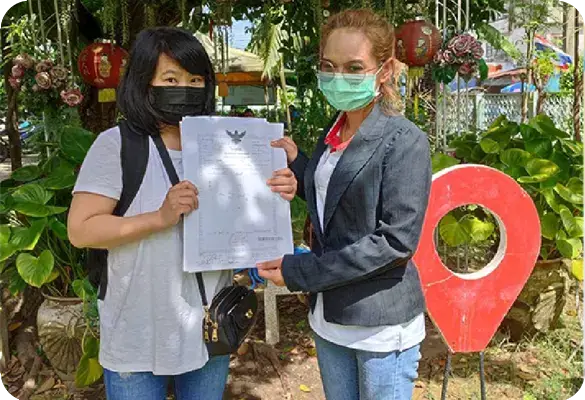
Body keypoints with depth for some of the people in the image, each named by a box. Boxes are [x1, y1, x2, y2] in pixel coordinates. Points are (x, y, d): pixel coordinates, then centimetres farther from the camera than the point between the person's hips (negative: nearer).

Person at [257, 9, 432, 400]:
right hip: (330, 317, 7)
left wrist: (299, 272, -19)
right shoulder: (332, 134, 6)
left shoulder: (404, 141, -16)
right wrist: (296, 164, 1)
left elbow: (396, 241, -21)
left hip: (382, 323, -6)